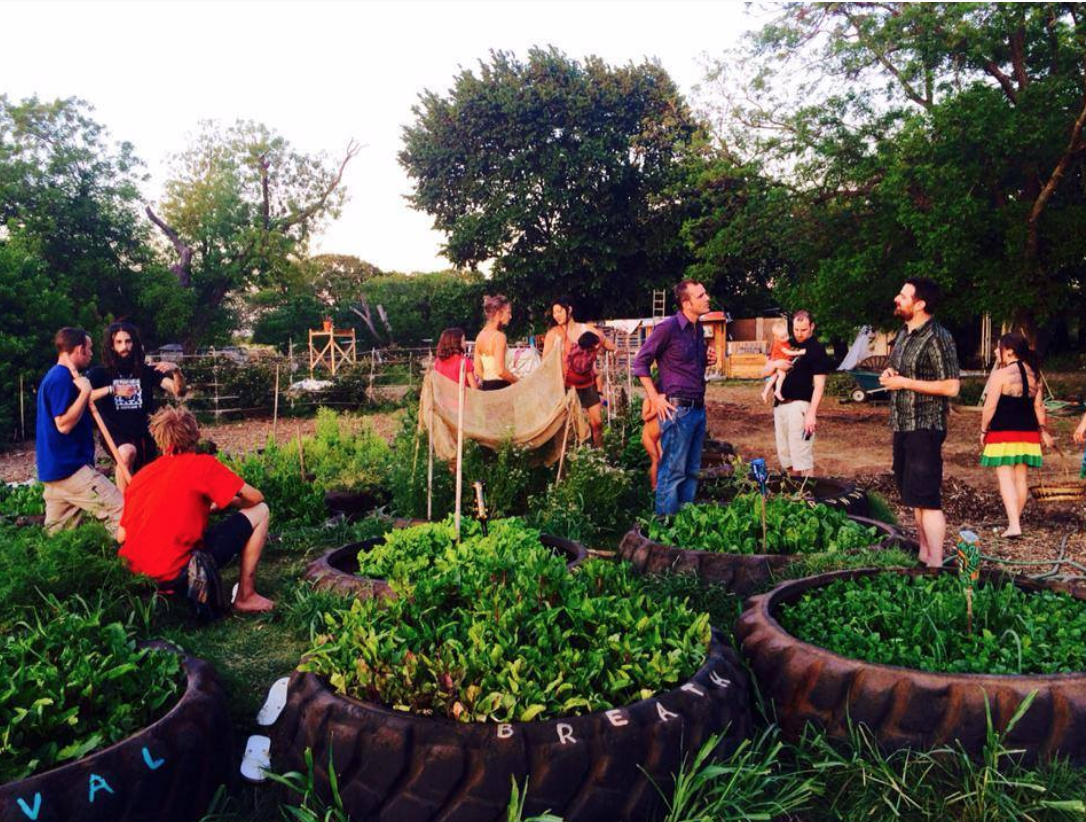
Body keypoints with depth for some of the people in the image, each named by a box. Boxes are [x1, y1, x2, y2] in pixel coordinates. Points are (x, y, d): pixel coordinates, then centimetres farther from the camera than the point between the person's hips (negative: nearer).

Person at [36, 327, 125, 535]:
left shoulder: (56, 376, 16)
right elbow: (64, 424, -22)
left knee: (56, 533, 13)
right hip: (69, 467, -11)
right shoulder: (62, 378, -16)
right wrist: (85, 391, -20)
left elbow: (74, 403, 31)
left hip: (56, 467, 11)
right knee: (118, 509, -15)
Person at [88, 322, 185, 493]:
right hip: (115, 435, -3)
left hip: (143, 435, 3)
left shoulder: (146, 371, 3)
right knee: (127, 452, -36)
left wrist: (176, 370, -24)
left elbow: (178, 390, -5)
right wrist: (113, 390, -32)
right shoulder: (100, 373, -1)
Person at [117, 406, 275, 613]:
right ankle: (246, 596, 7)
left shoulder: (141, 475, 12)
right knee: (259, 511, 4)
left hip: (137, 574, 7)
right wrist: (223, 502, 21)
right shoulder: (203, 464, -3)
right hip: (178, 574, -7)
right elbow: (255, 498, 0)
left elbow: (121, 536, 15)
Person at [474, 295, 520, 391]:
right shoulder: (499, 336, -14)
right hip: (500, 386, -8)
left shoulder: (480, 335, 9)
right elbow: (501, 370, -20)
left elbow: (477, 370, 9)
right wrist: (518, 381, -9)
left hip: (485, 387, 8)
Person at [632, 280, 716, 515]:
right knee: (673, 471, -4)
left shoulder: (697, 328, 13)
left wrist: (708, 361, 4)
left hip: (698, 408, 8)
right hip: (677, 409, -8)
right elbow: (640, 362, -9)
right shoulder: (668, 328, -12)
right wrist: (655, 398, -12)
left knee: (692, 470, 13)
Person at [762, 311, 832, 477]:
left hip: (799, 405, -7)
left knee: (801, 453, -8)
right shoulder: (786, 345, 15)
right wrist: (775, 364, -7)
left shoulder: (817, 349, -4)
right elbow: (765, 371, 17)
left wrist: (812, 413, -19)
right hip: (779, 405, 7)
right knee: (784, 453, 11)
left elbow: (819, 385, -10)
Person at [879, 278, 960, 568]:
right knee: (914, 496, 15)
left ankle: (935, 564, -1)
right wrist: (889, 374, 4)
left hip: (925, 427, -9)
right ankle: (923, 555, 26)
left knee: (927, 498, -7)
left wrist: (904, 382, -19)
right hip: (902, 425, 9)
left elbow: (951, 386, -20)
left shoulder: (937, 338, -15)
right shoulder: (904, 334, 12)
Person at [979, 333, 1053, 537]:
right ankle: (1015, 520, 23)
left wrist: (983, 430, -2)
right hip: (1028, 433, 7)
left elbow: (990, 407, -13)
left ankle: (1014, 525, -14)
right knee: (1021, 478, 13)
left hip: (1004, 433, -7)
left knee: (1005, 478, -6)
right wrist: (1043, 430, 21)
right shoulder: (1033, 374, 8)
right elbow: (1039, 406, 12)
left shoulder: (1000, 375, -13)